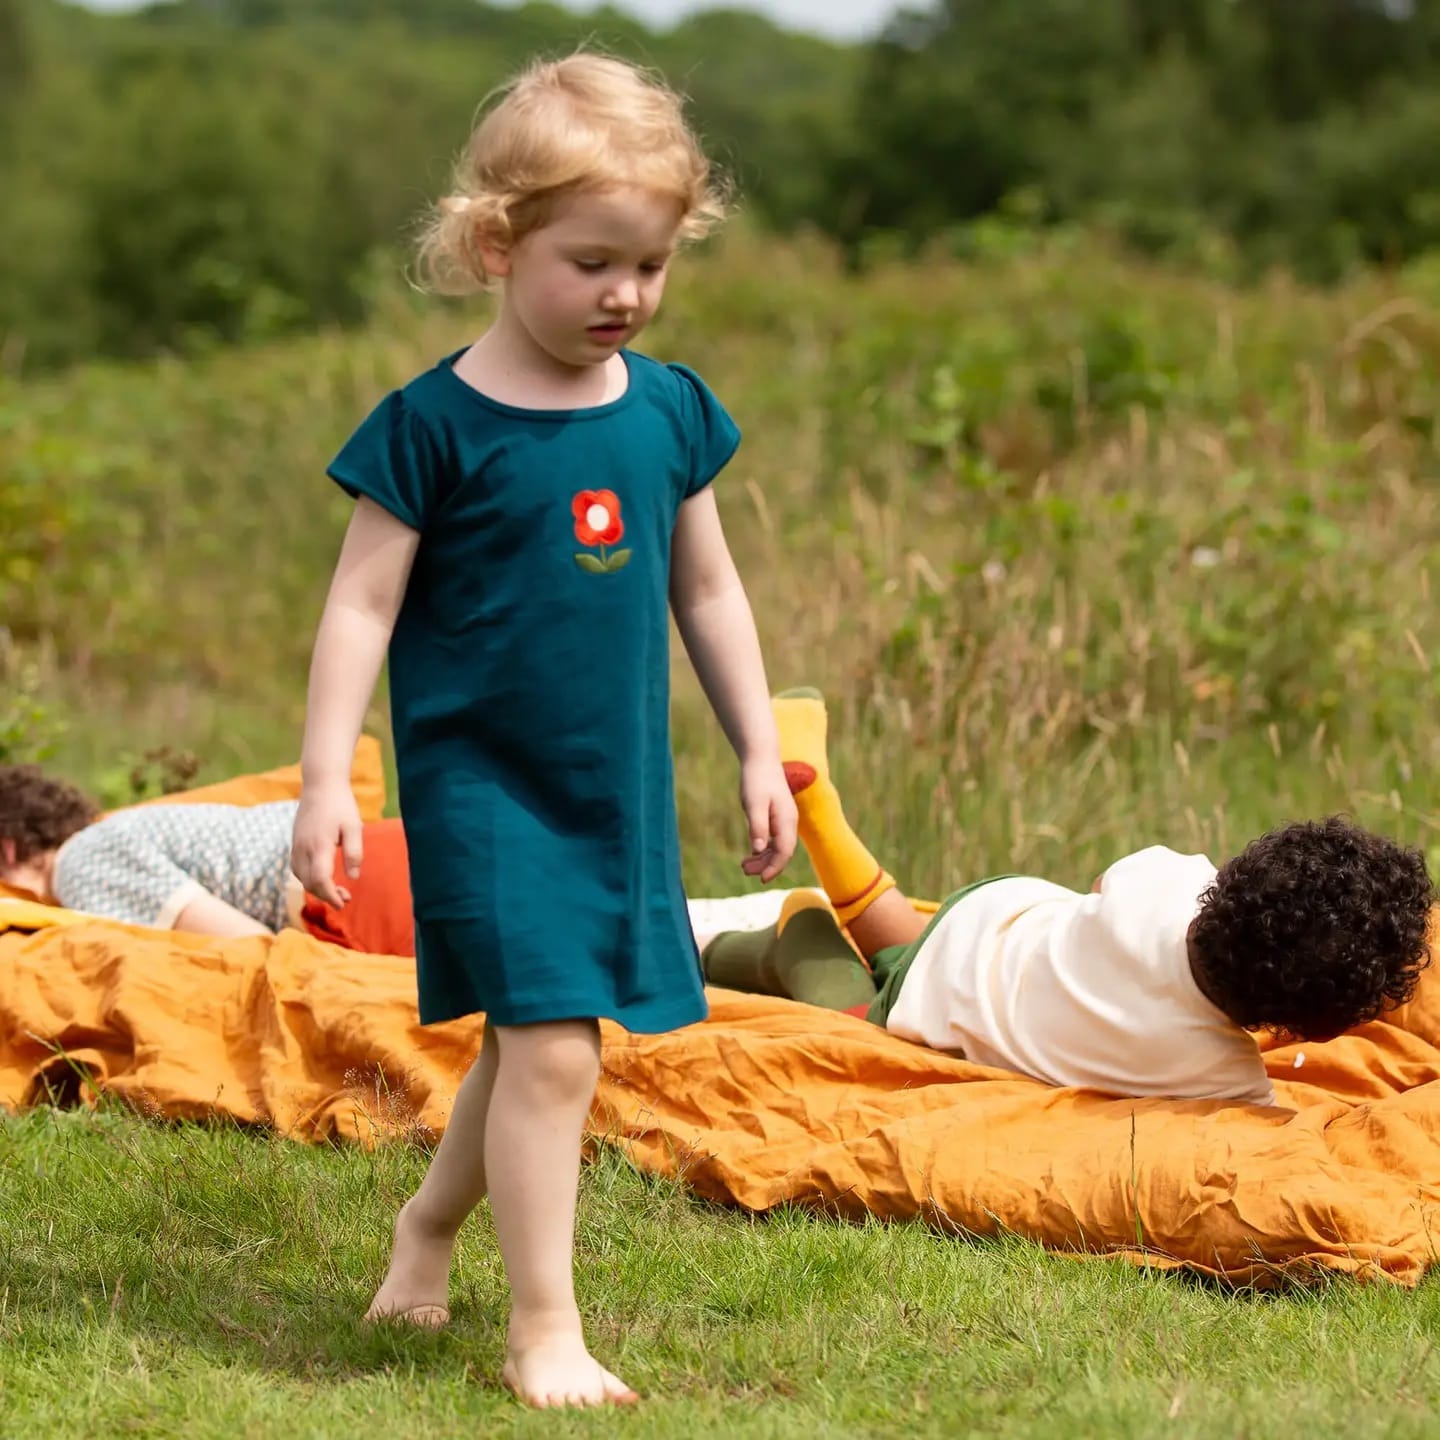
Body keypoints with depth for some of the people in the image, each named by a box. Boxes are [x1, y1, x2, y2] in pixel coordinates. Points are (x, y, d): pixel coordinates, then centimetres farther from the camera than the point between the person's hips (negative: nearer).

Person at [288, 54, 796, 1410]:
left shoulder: (670, 413, 4)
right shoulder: (436, 425, -11)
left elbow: (708, 593, 15)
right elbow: (361, 605, -9)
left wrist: (758, 754, 16)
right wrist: (324, 778, -15)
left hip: (618, 784, 6)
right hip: (482, 785, -6)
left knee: (529, 1041, 17)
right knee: (549, 1046, -14)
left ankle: (428, 1224, 42)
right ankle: (544, 1328, -4)